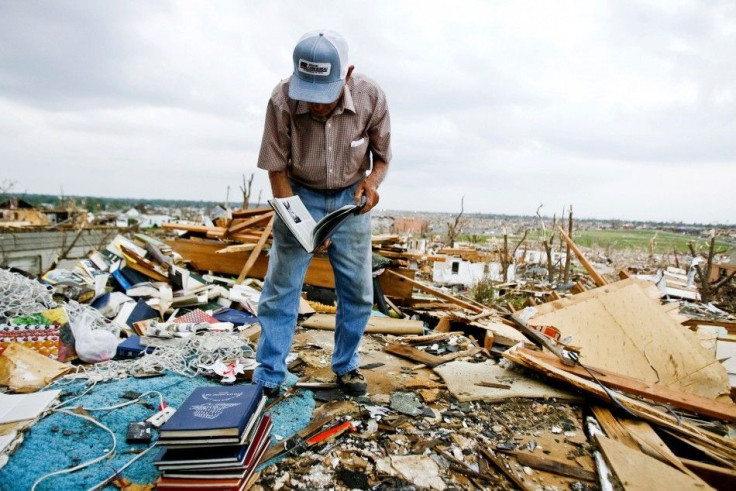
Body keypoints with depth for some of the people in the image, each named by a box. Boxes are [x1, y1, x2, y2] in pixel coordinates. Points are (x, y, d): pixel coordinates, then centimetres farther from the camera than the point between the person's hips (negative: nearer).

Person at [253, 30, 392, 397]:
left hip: (350, 197, 2)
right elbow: (276, 169, -16)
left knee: (358, 291, 3)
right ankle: (268, 377, 11)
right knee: (280, 287, -3)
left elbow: (382, 157, -6)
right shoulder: (282, 101, -26)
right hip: (299, 195, -1)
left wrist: (371, 182, -29)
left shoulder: (371, 97, -22)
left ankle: (346, 366, 24)